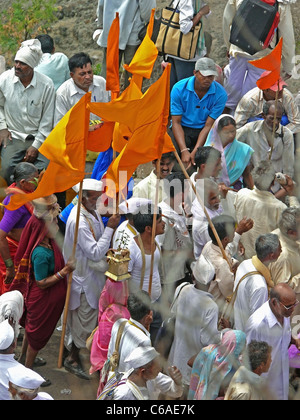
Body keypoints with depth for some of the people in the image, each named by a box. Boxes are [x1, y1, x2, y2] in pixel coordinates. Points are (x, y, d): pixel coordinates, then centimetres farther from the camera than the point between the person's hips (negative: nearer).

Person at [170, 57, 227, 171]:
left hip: (204, 131, 0)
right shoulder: (179, 88, -12)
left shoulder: (220, 94, -12)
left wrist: (195, 152, -25)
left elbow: (208, 126, -12)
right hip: (182, 129, 0)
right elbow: (176, 122, -11)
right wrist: (184, 151, -26)